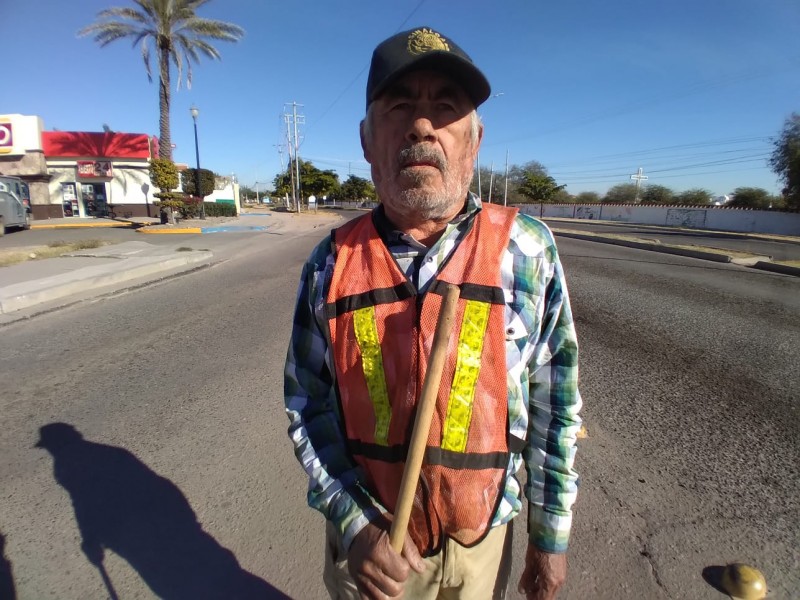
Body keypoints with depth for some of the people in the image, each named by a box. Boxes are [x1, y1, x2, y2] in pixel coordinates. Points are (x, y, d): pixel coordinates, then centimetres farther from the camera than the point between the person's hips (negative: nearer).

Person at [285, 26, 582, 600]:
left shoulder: (526, 250, -12)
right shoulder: (331, 263, -11)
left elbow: (555, 402, -6)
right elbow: (307, 404, -4)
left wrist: (551, 535, -1)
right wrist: (354, 523, -12)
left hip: (480, 542, 0)